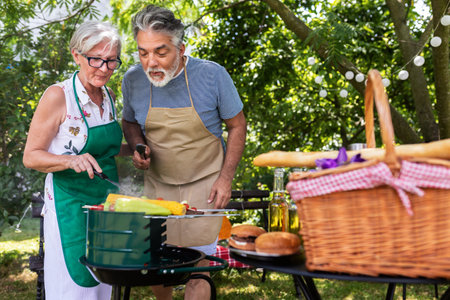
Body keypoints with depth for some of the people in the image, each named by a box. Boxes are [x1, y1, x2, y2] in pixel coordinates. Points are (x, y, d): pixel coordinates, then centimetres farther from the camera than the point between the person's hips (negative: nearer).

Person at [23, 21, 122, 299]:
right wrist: (71, 161, -28)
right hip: (70, 206, -6)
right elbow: (31, 156, -11)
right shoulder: (58, 96, -13)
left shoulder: (109, 96, 7)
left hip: (108, 203, 7)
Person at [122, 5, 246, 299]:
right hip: (157, 184, 3)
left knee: (196, 266, -4)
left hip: (204, 184, -3)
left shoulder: (212, 75, -16)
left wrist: (225, 178, -10)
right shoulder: (133, 80, -8)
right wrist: (138, 147, -11)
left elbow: (237, 126, -4)